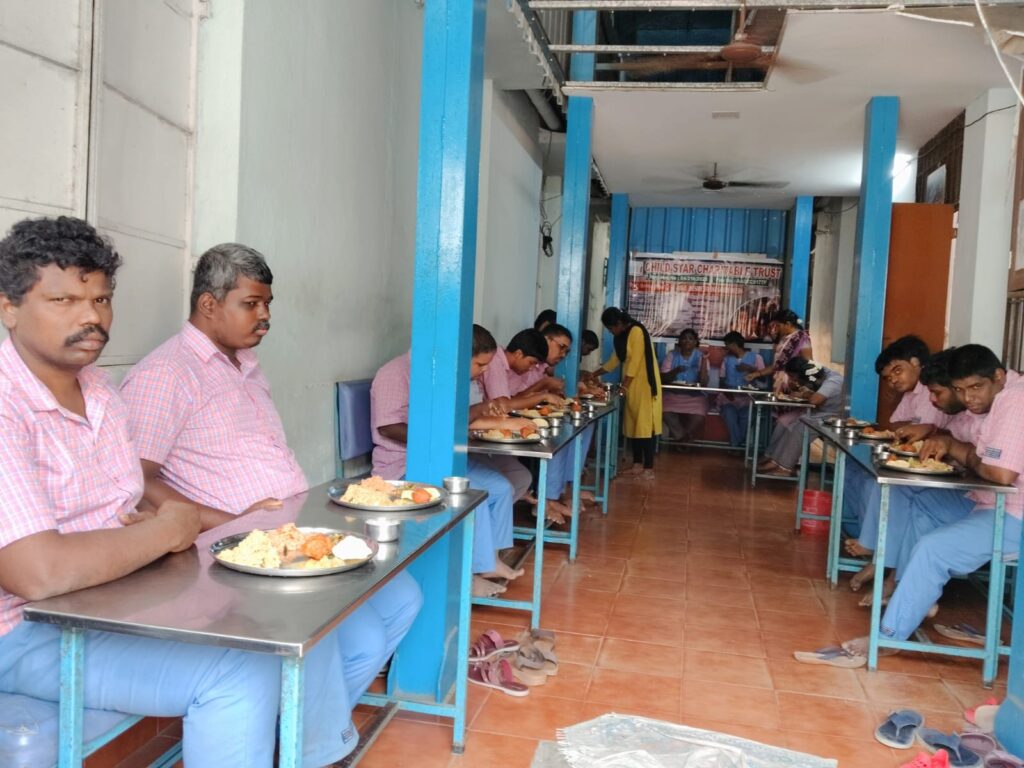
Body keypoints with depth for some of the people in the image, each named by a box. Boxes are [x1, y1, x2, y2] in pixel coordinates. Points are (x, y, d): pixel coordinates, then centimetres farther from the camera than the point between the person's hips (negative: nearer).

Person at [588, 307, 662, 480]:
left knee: (645, 425, -10)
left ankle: (649, 468, -10)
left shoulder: (636, 331, -15)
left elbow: (635, 361, -19)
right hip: (632, 386, 9)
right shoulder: (622, 336, 13)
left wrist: (624, 386, -18)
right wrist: (594, 374, 20)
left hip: (644, 386, -9)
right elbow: (614, 361, 22)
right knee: (634, 425, 8)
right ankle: (638, 465, 14)